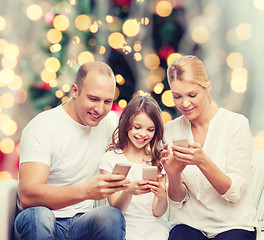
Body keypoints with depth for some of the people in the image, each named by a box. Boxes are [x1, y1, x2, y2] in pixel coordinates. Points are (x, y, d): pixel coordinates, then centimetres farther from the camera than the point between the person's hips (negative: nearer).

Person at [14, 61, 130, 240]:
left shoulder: (107, 125, 7)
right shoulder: (41, 128, -13)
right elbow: (27, 195, -27)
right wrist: (85, 190, -41)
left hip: (83, 223, 4)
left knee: (113, 216, -28)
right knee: (38, 215, -37)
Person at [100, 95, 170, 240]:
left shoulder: (158, 160, 6)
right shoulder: (110, 159, 0)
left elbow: (158, 212, 2)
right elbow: (115, 210, -6)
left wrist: (161, 196, -22)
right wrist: (128, 192, -27)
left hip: (154, 224, 1)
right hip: (125, 224, -1)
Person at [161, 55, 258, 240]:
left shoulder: (236, 124, -6)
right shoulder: (171, 130, 4)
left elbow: (234, 193, -9)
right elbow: (178, 200, 4)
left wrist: (203, 162, -25)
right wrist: (173, 175, -17)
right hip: (189, 223, 1)